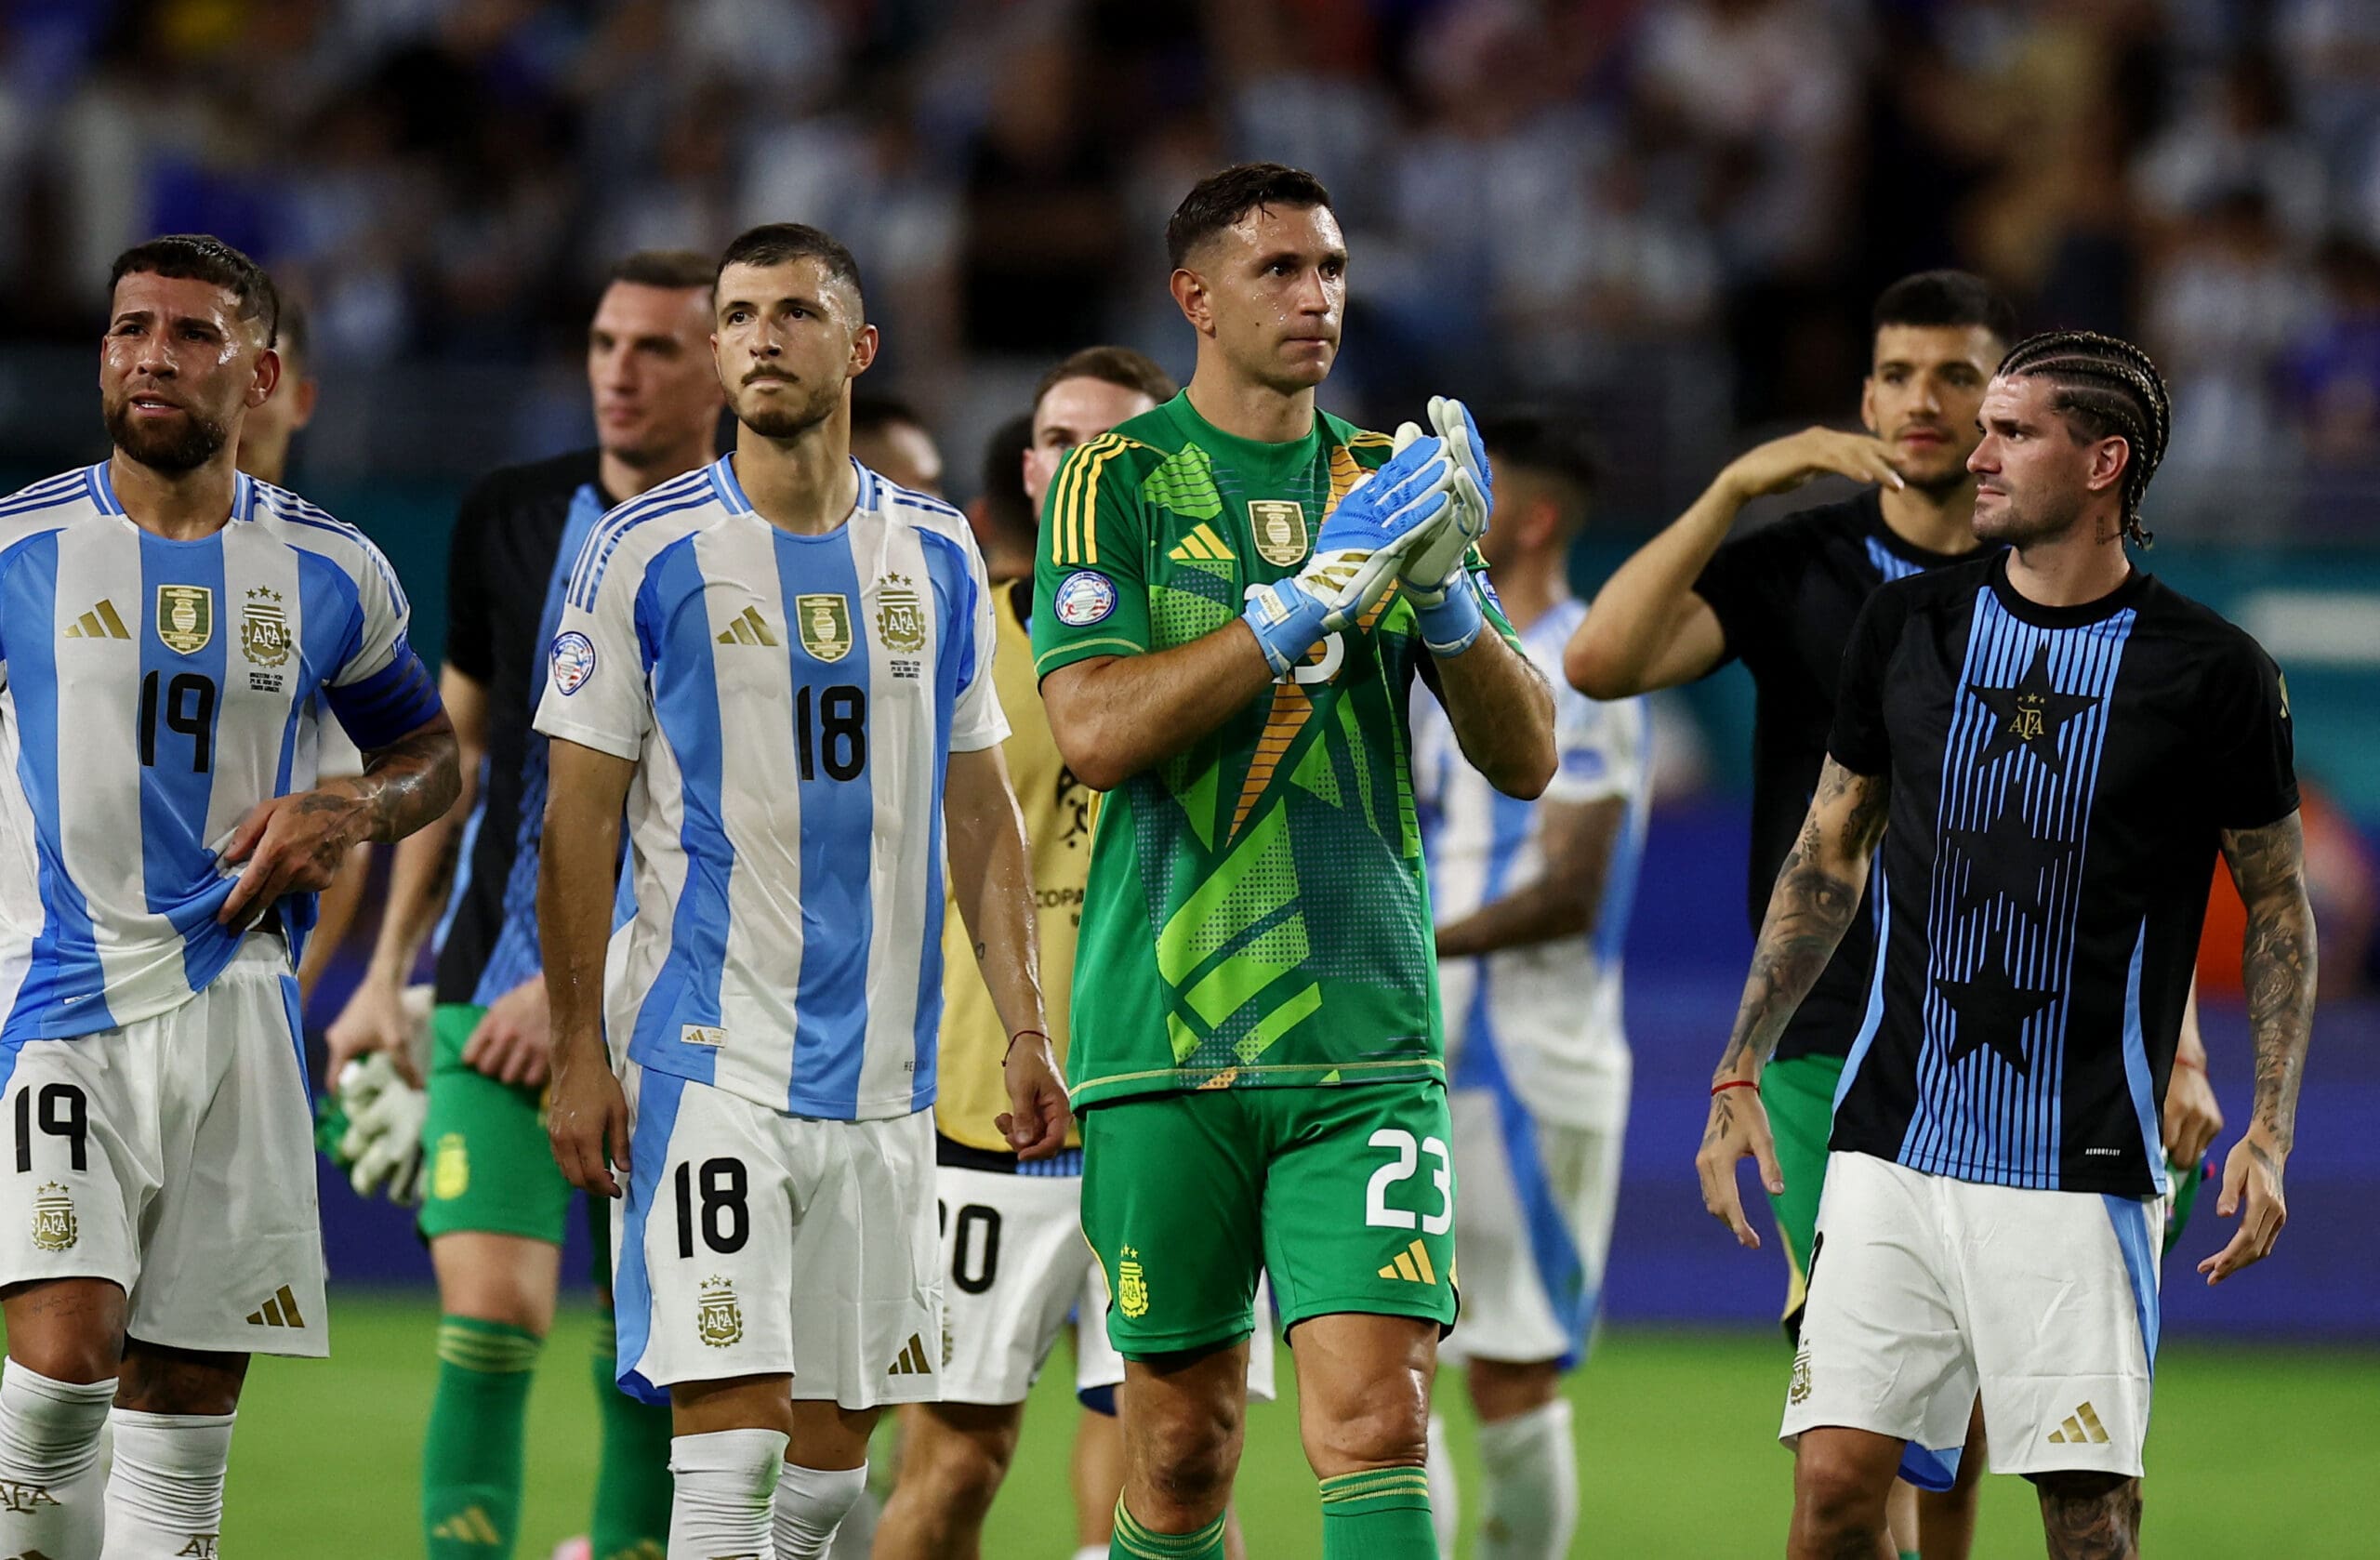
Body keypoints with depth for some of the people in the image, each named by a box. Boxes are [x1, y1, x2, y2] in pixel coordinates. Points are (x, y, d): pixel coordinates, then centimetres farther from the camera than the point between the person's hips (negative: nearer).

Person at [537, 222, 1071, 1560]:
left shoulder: (936, 555, 10)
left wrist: (1025, 1028, 8)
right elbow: (580, 818, -1)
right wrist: (577, 1051, -6)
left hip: (882, 1064, 4)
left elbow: (980, 810, 15)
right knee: (730, 1426, -13)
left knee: (838, 1434, 7)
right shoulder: (646, 552, -2)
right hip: (706, 1053, -4)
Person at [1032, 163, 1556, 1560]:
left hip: (1364, 1032, 2)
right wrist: (1310, 594, -17)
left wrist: (1443, 593, -8)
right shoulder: (1118, 484, 3)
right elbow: (1097, 732, -12)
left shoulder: (1390, 481, 13)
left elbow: (1527, 758, 10)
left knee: (1377, 1418, -12)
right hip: (1163, 1028, -2)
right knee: (1183, 1445, 5)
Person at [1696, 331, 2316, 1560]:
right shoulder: (1908, 627, 5)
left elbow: (2279, 904, 6)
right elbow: (1828, 858, 16)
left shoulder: (2211, 674, -4)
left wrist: (2269, 1132, -4)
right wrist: (1739, 1075, 12)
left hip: (2079, 1168, -3)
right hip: (1891, 1138, 3)